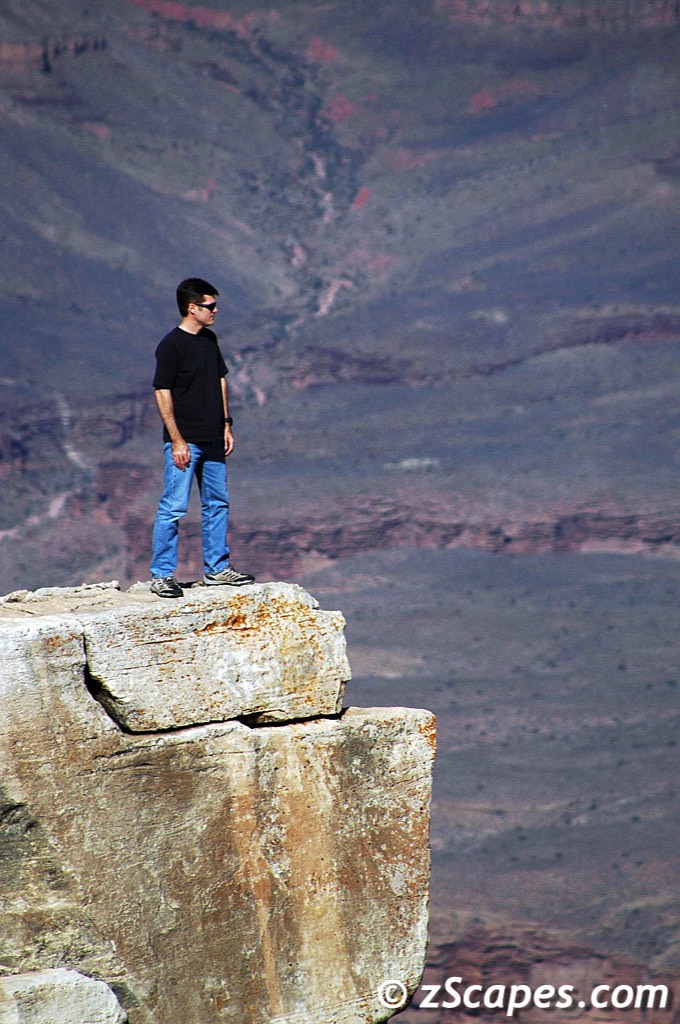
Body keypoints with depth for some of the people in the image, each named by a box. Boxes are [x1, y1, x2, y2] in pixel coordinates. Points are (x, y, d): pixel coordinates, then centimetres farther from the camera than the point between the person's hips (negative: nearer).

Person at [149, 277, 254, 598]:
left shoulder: (209, 339, 10)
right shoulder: (171, 345, -14)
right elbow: (162, 393, -15)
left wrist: (226, 424, 14)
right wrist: (177, 440, -17)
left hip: (212, 439, 8)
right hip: (185, 441, -8)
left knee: (217, 504, 13)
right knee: (174, 507, -6)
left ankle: (217, 568, 23)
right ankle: (162, 575, 1)